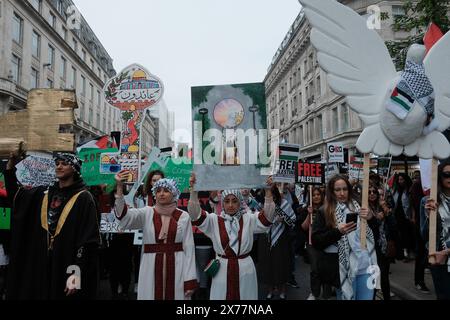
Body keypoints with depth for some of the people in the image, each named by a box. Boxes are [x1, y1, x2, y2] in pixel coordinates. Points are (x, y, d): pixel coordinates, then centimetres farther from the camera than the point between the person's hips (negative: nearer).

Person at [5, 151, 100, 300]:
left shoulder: (83, 198, -10)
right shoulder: (44, 193, 9)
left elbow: (88, 241, -14)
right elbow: (14, 195, 23)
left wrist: (77, 273, -20)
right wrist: (10, 167, 9)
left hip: (65, 267, -5)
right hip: (40, 264, 6)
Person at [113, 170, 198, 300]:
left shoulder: (183, 216, 0)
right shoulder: (146, 213, 1)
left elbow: (189, 248, 0)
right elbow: (124, 215, -17)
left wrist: (190, 280, -4)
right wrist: (120, 187, -30)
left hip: (176, 268, 0)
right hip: (152, 268, 1)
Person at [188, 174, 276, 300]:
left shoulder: (248, 219, 1)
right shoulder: (214, 220, 0)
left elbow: (267, 215, -13)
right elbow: (195, 214, -13)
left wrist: (268, 191, -28)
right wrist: (193, 190, -29)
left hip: (245, 269, 0)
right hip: (222, 270, 0)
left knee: (245, 296, 11)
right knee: (222, 296, 10)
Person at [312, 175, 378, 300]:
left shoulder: (357, 207, 7)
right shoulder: (324, 212, -2)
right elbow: (316, 242, -7)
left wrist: (371, 218, -14)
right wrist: (337, 231, -20)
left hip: (366, 265, 3)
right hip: (344, 268, -3)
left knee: (367, 297, 10)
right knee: (346, 297, 7)